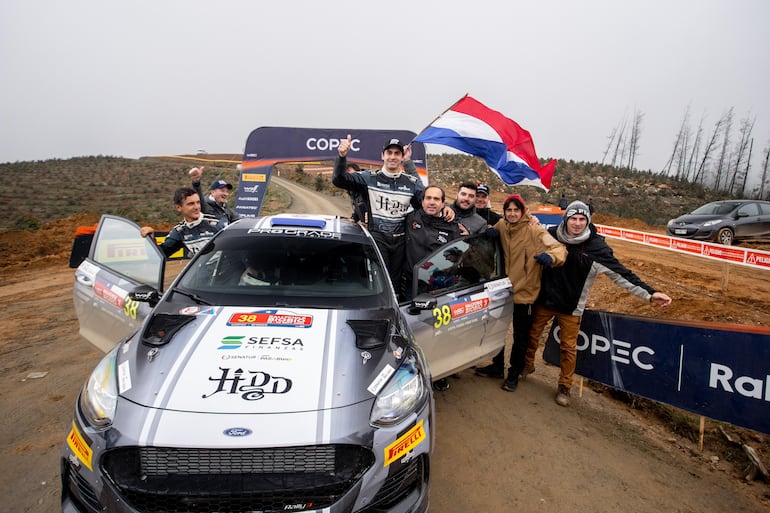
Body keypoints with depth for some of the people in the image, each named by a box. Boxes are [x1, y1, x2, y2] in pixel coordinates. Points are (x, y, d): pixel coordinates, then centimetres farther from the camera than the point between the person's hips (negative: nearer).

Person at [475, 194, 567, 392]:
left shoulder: (534, 231, -16)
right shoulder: (501, 226, -1)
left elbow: (559, 248, -22)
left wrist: (551, 256, -45)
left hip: (524, 292, -5)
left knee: (521, 337, 11)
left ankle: (514, 373, 31)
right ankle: (497, 366, 39)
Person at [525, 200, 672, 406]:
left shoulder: (596, 246, -14)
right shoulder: (551, 234, -8)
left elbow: (620, 273, -14)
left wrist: (649, 293, -20)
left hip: (571, 307, -2)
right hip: (544, 299, 2)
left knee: (569, 347, 8)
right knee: (532, 334, 16)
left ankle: (564, 387, 27)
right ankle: (527, 365, 43)